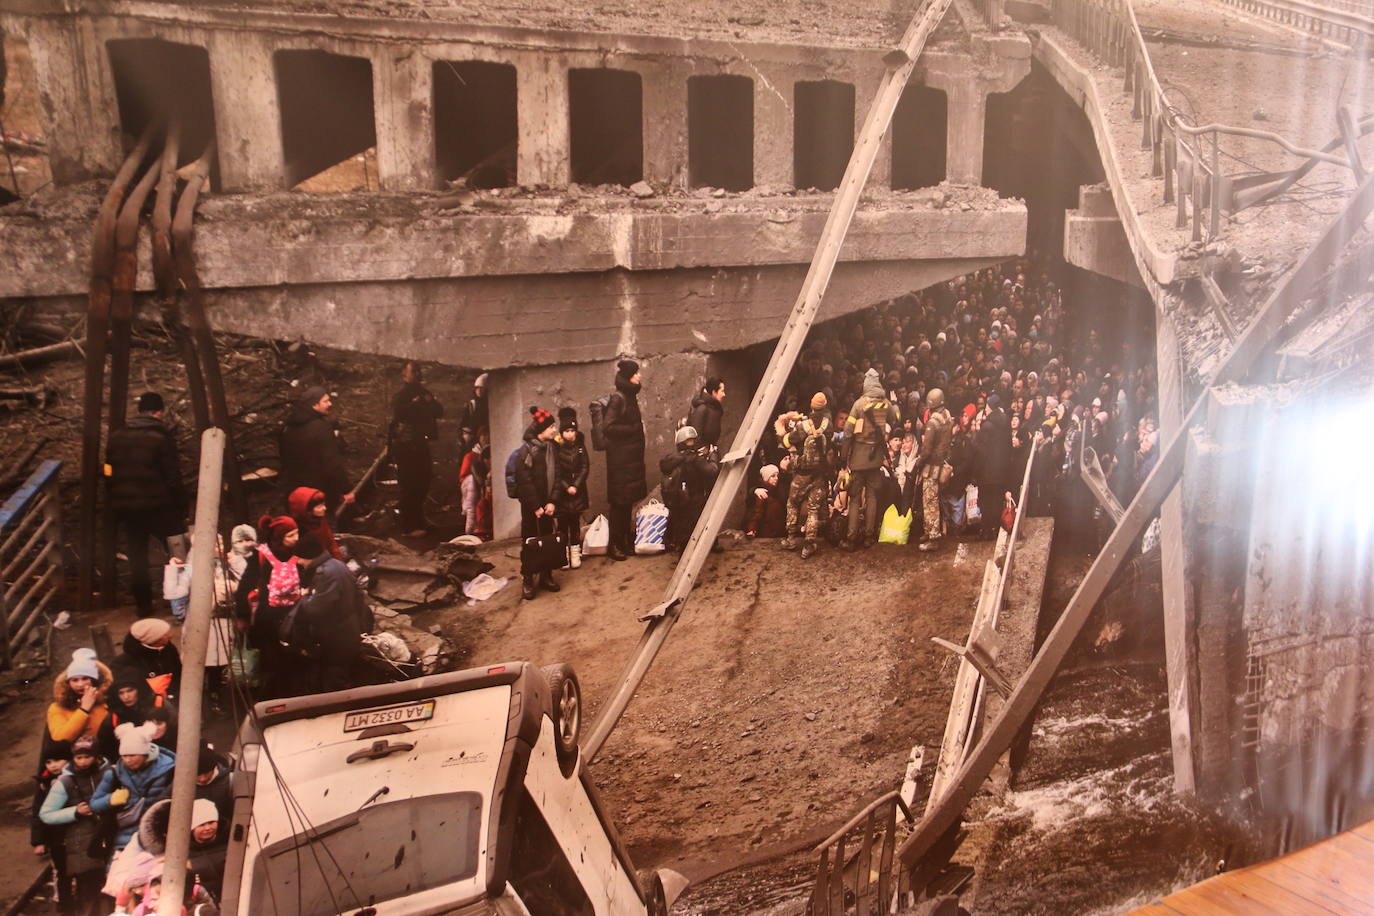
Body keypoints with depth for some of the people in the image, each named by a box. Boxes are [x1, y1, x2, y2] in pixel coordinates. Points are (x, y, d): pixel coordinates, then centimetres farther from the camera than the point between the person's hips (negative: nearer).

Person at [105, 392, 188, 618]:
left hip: (126, 507, 5)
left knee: (136, 557, 12)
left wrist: (114, 506, 18)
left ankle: (143, 605, 16)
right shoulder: (161, 438, -12)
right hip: (159, 506, -5)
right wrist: (183, 504, -5)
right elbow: (173, 478, -13)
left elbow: (109, 475, 11)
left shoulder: (116, 437, 7)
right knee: (178, 552, 6)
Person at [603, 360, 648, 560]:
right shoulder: (617, 399, -14)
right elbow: (610, 427, -19)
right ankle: (614, 546, 3)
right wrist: (635, 429, -16)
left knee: (628, 500, 13)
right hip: (620, 458, -9)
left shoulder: (630, 397, 13)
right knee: (619, 501, -4)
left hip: (632, 456, 9)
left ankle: (625, 542, 22)